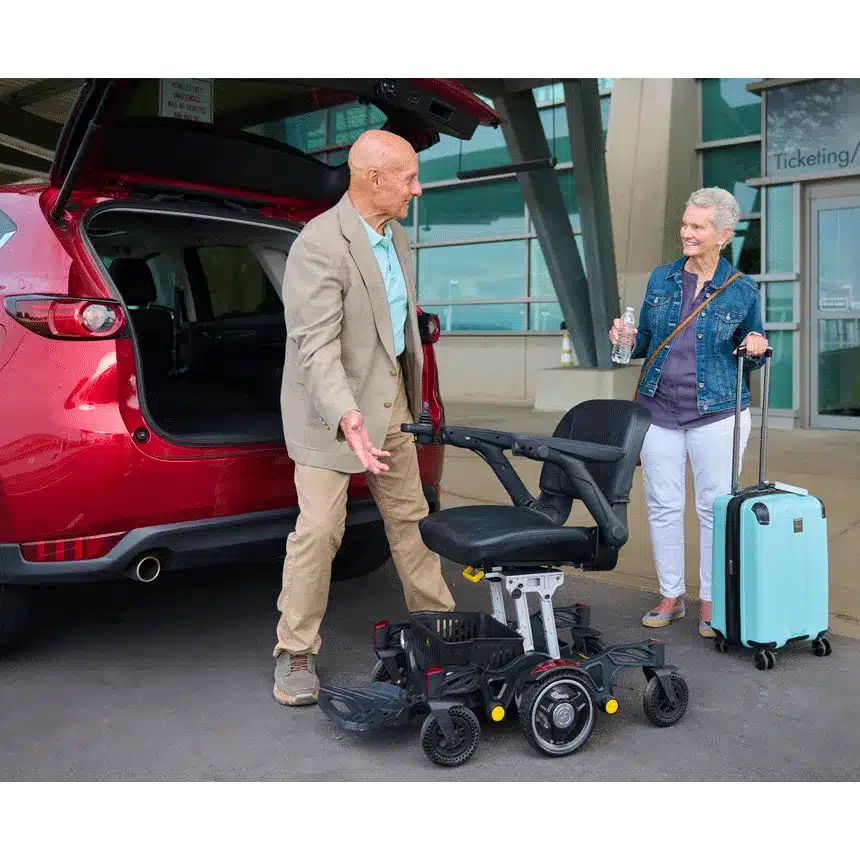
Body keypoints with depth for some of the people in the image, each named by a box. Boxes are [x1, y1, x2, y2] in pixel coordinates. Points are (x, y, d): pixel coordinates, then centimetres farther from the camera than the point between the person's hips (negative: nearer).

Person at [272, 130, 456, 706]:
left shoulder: (396, 237, 8)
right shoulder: (319, 245, -21)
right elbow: (316, 345, -28)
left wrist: (413, 389, 21)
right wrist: (347, 416, -41)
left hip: (390, 397, 8)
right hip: (330, 406, -8)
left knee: (409, 513, 15)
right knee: (320, 528, -5)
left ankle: (436, 617, 31)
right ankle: (296, 651, 12)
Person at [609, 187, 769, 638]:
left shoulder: (743, 290, -2)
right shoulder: (661, 279, 5)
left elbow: (750, 358, 8)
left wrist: (756, 350, -14)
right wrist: (628, 338, -7)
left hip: (717, 415, -3)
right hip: (659, 411, 3)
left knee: (715, 509, 4)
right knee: (662, 505, 8)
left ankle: (712, 602, 18)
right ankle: (671, 596, 22)